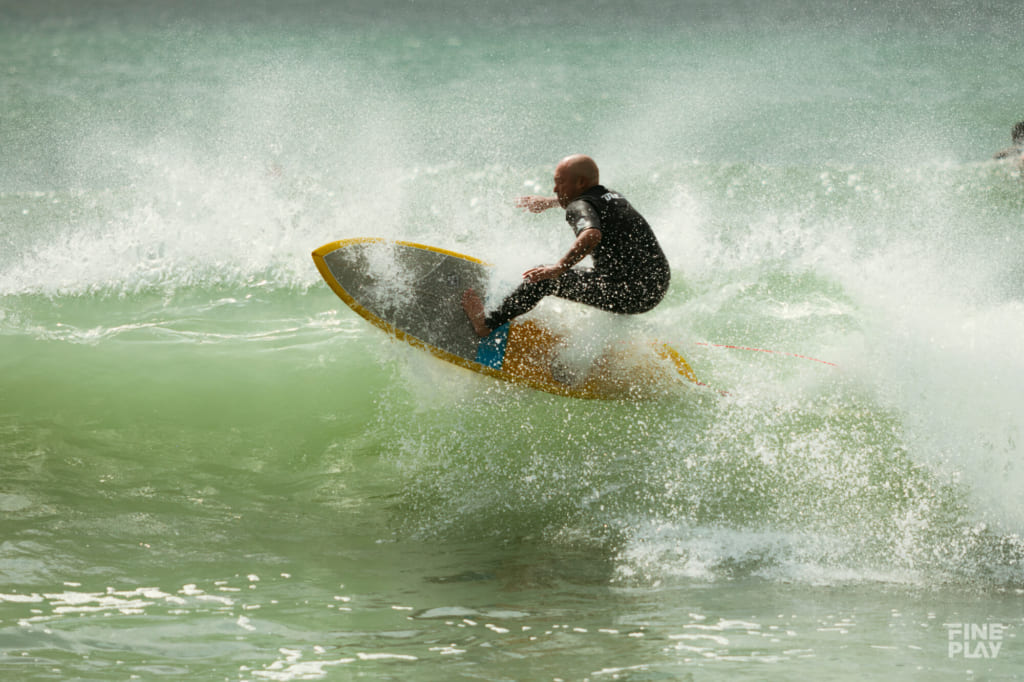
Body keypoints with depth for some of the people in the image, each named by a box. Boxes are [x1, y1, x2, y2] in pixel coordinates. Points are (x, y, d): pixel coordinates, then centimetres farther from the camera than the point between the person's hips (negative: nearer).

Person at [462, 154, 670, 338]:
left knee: (543, 278, 0)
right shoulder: (613, 197, 21)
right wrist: (548, 202, 53)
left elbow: (592, 235, -30)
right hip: (657, 290, 9)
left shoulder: (580, 206, -7)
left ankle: (488, 324, 7)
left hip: (629, 291, -9)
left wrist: (559, 268, -29)